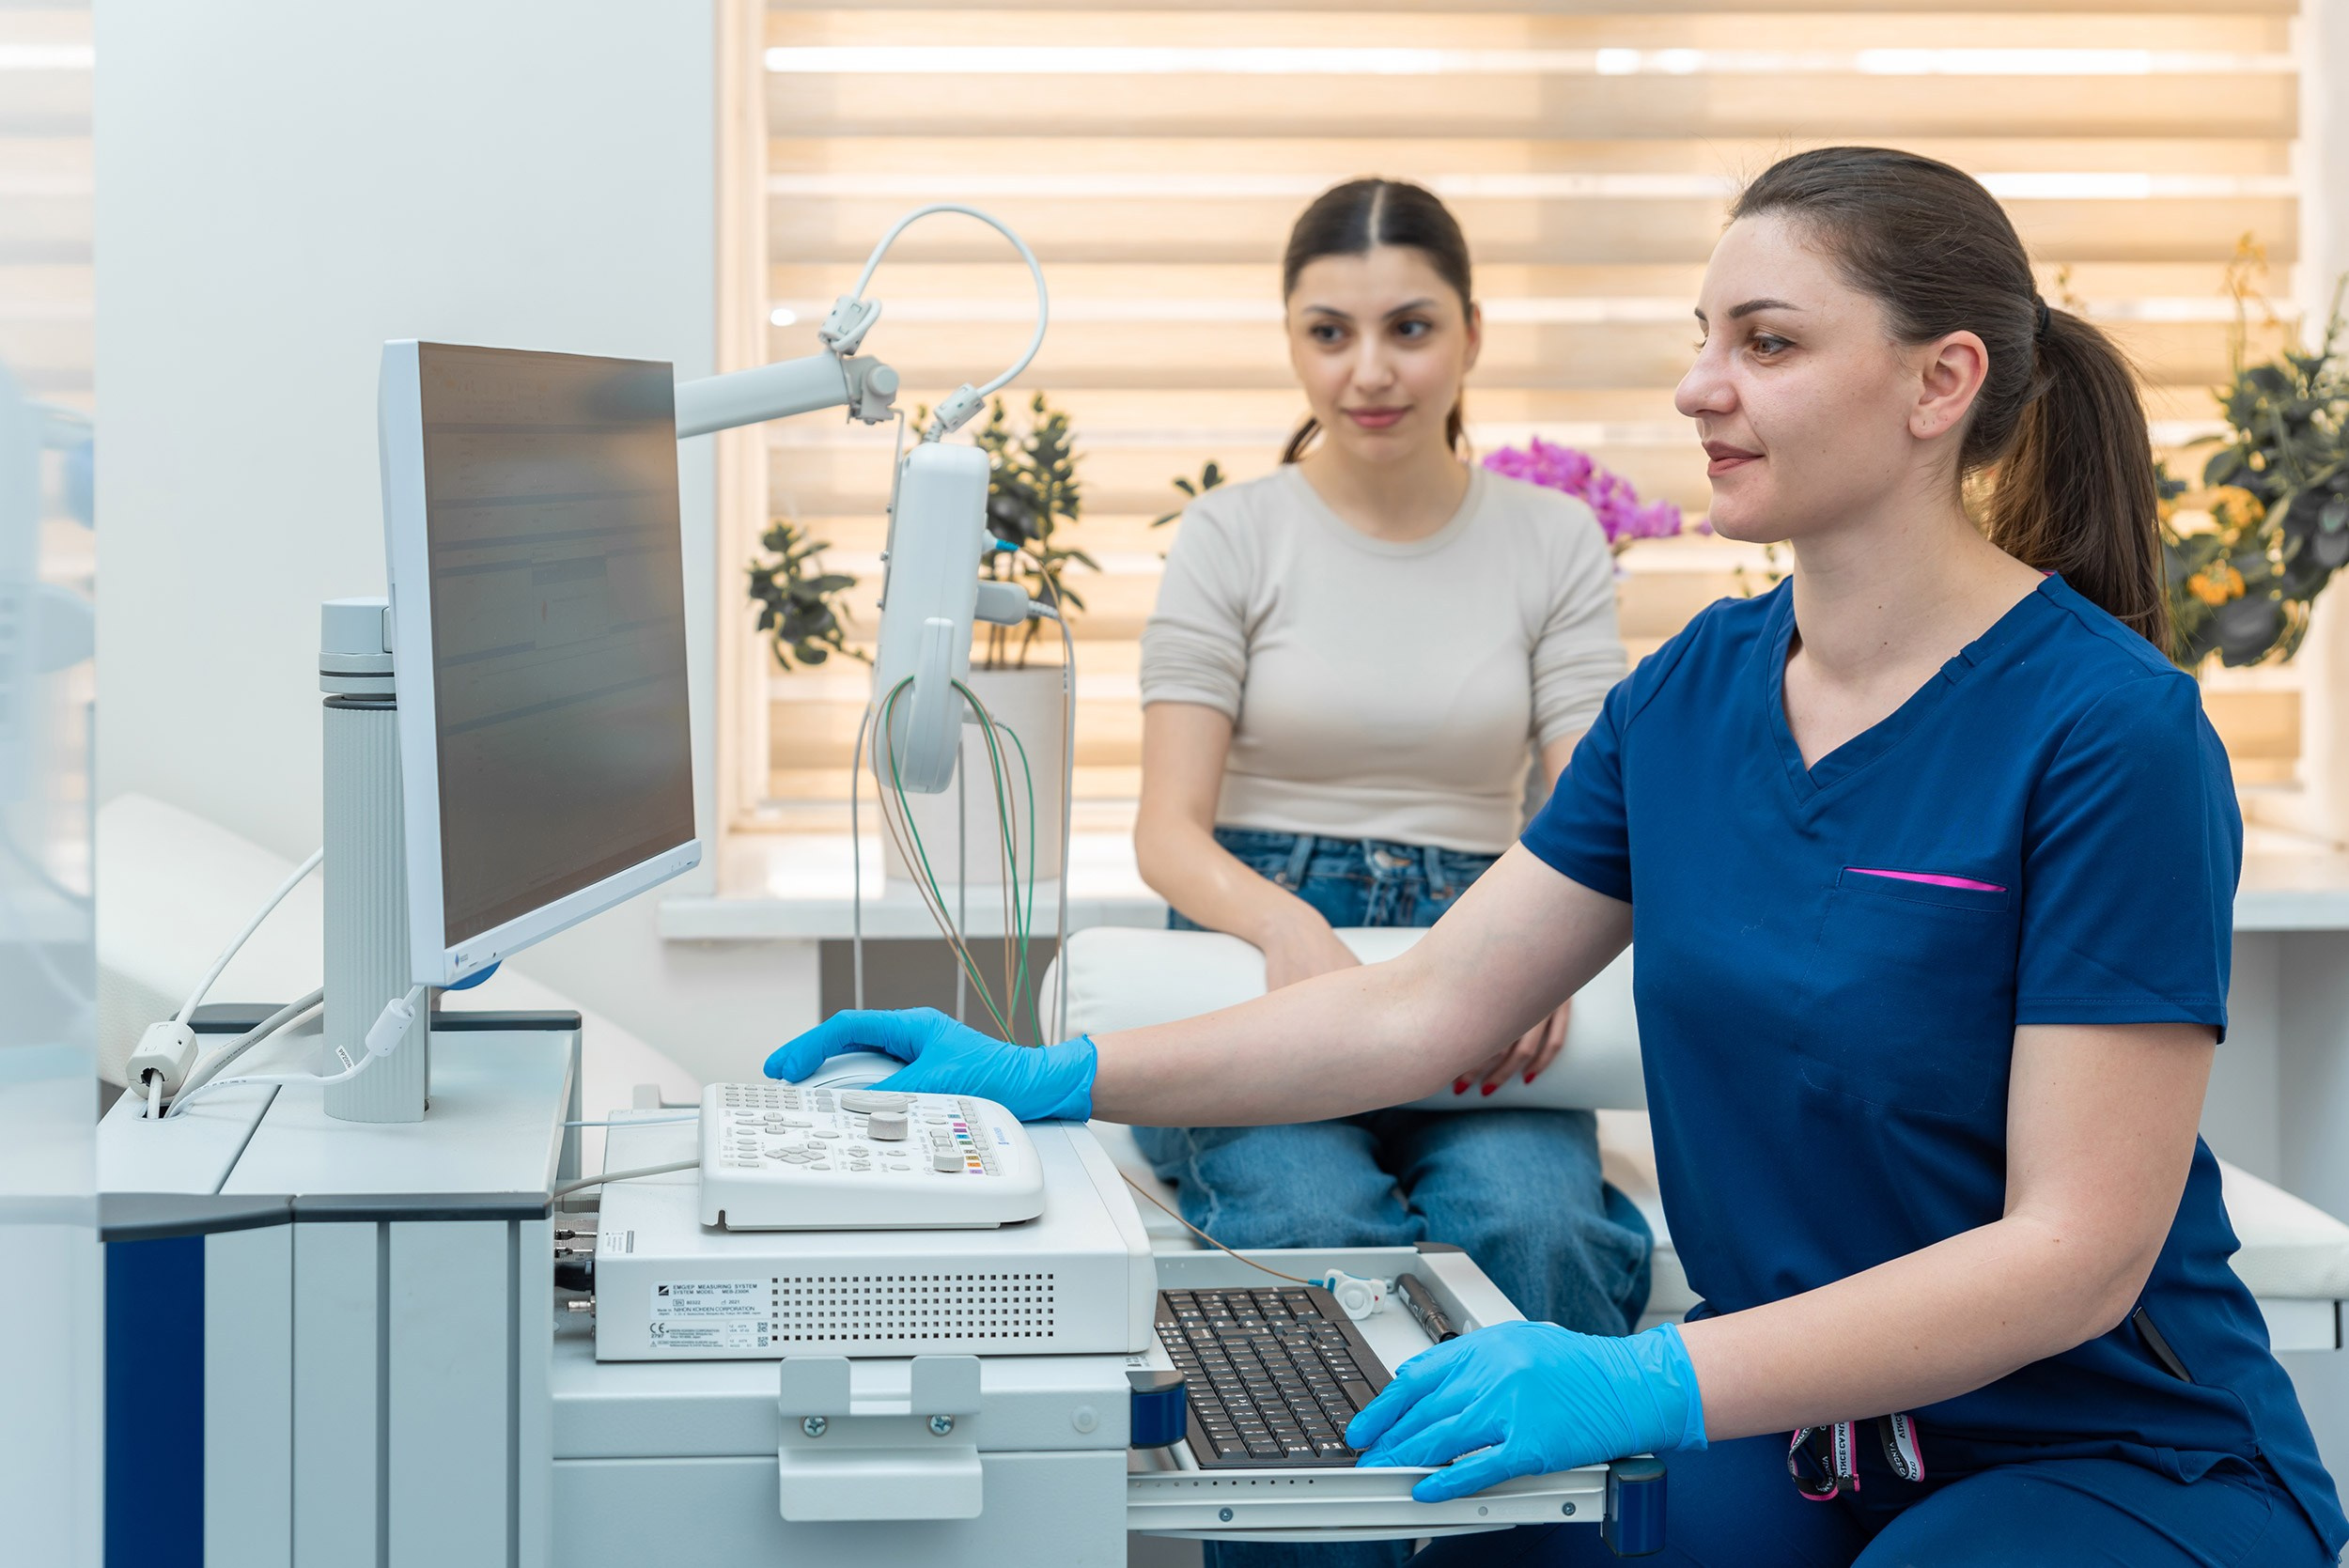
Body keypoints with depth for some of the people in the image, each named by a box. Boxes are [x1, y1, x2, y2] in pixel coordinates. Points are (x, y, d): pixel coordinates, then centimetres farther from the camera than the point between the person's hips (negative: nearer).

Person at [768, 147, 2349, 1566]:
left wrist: (1658, 1380, -32)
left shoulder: (2112, 729, -17)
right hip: (1793, 1428, 5)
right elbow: (1421, 1010, 7)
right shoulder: (1694, 690, 4)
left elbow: (2079, 1250, -21)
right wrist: (1055, 1080, -3)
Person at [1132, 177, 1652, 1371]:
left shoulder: (1553, 540, 9)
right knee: (1313, 1226, -33)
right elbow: (1170, 829, -1)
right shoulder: (1232, 534, 5)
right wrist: (1284, 922, -24)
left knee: (1531, 1226, -31)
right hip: (1264, 963, -1)